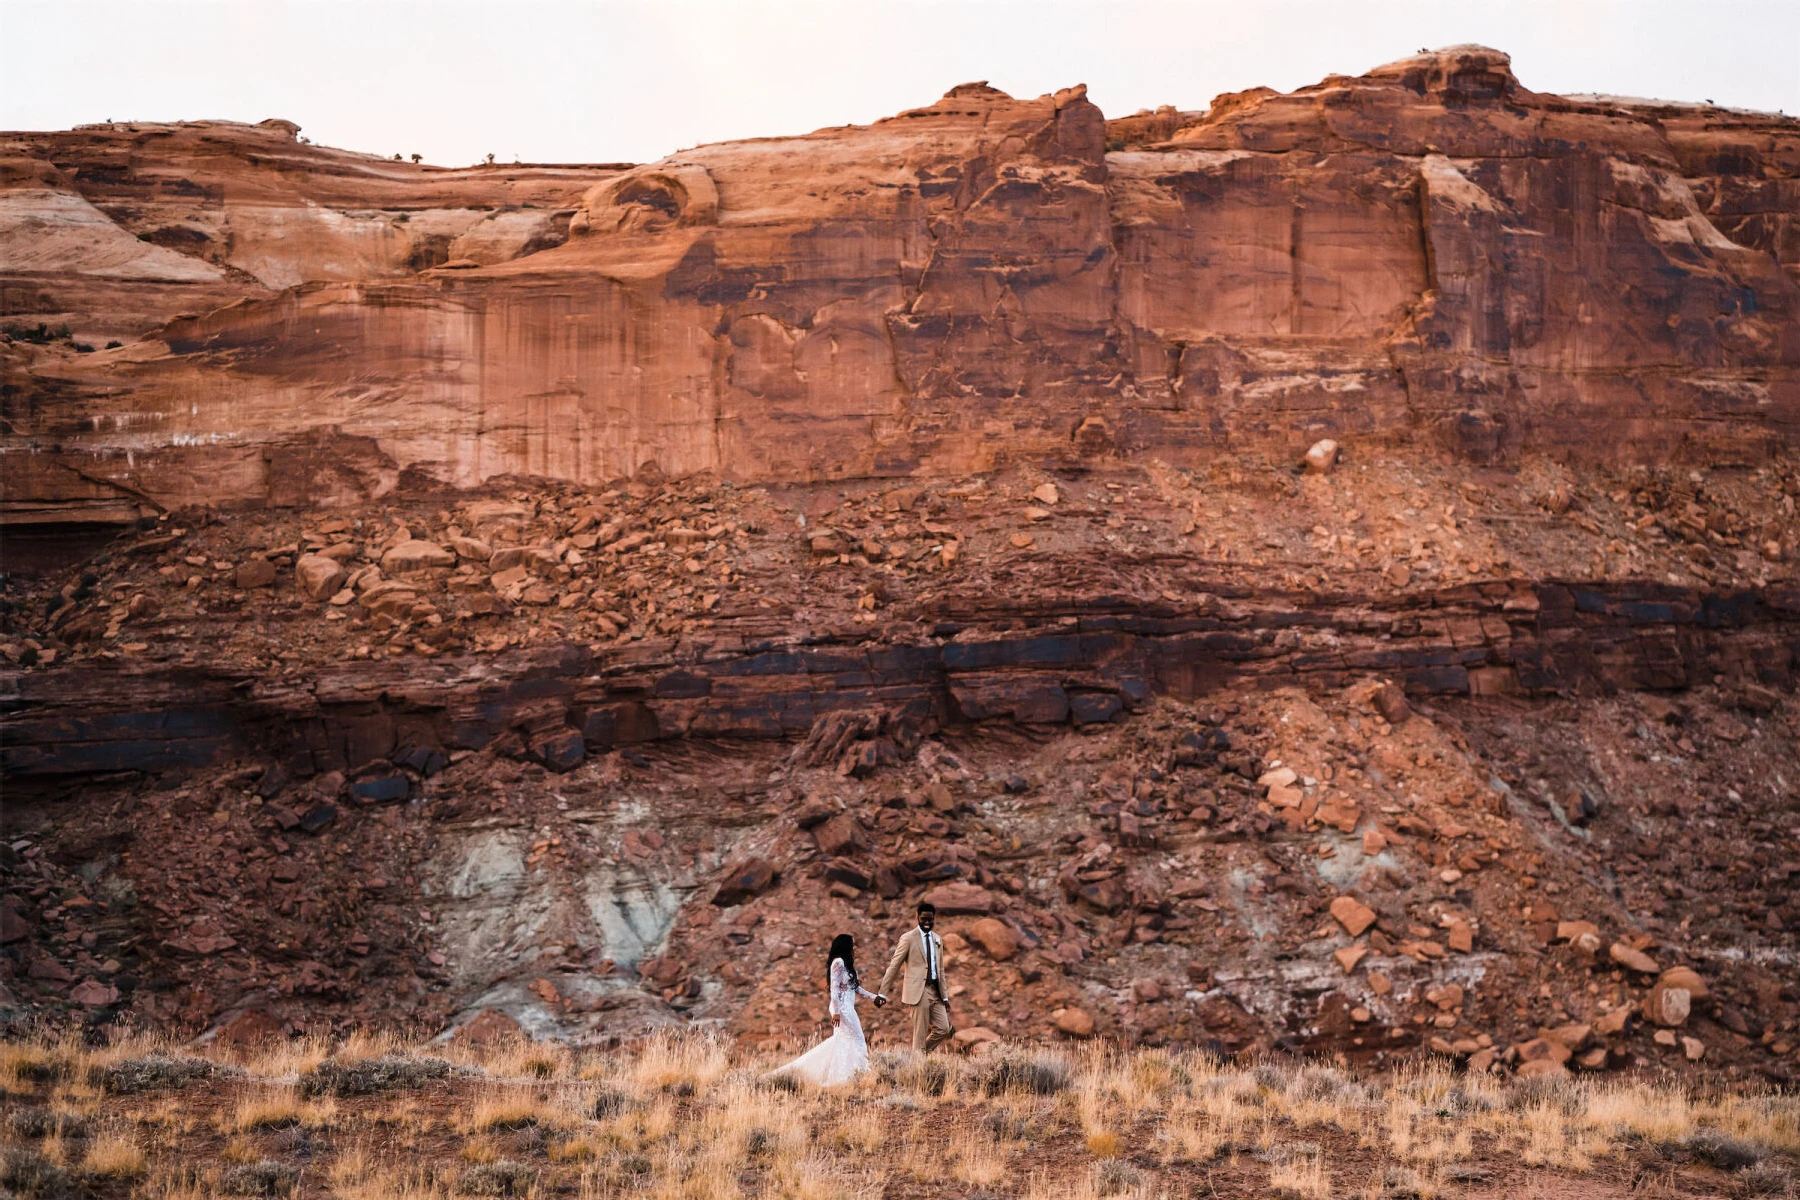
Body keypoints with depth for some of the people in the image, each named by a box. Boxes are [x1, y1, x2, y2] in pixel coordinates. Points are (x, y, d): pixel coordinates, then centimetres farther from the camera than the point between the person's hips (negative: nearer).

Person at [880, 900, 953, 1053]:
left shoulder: (938, 940, 15)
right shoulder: (909, 938, -5)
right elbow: (894, 966, -6)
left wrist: (945, 996, 16)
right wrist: (882, 993, -9)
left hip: (935, 991, 6)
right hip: (919, 991, -6)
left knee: (943, 1029, 2)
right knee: (920, 1033, -4)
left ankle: (922, 1052, 20)